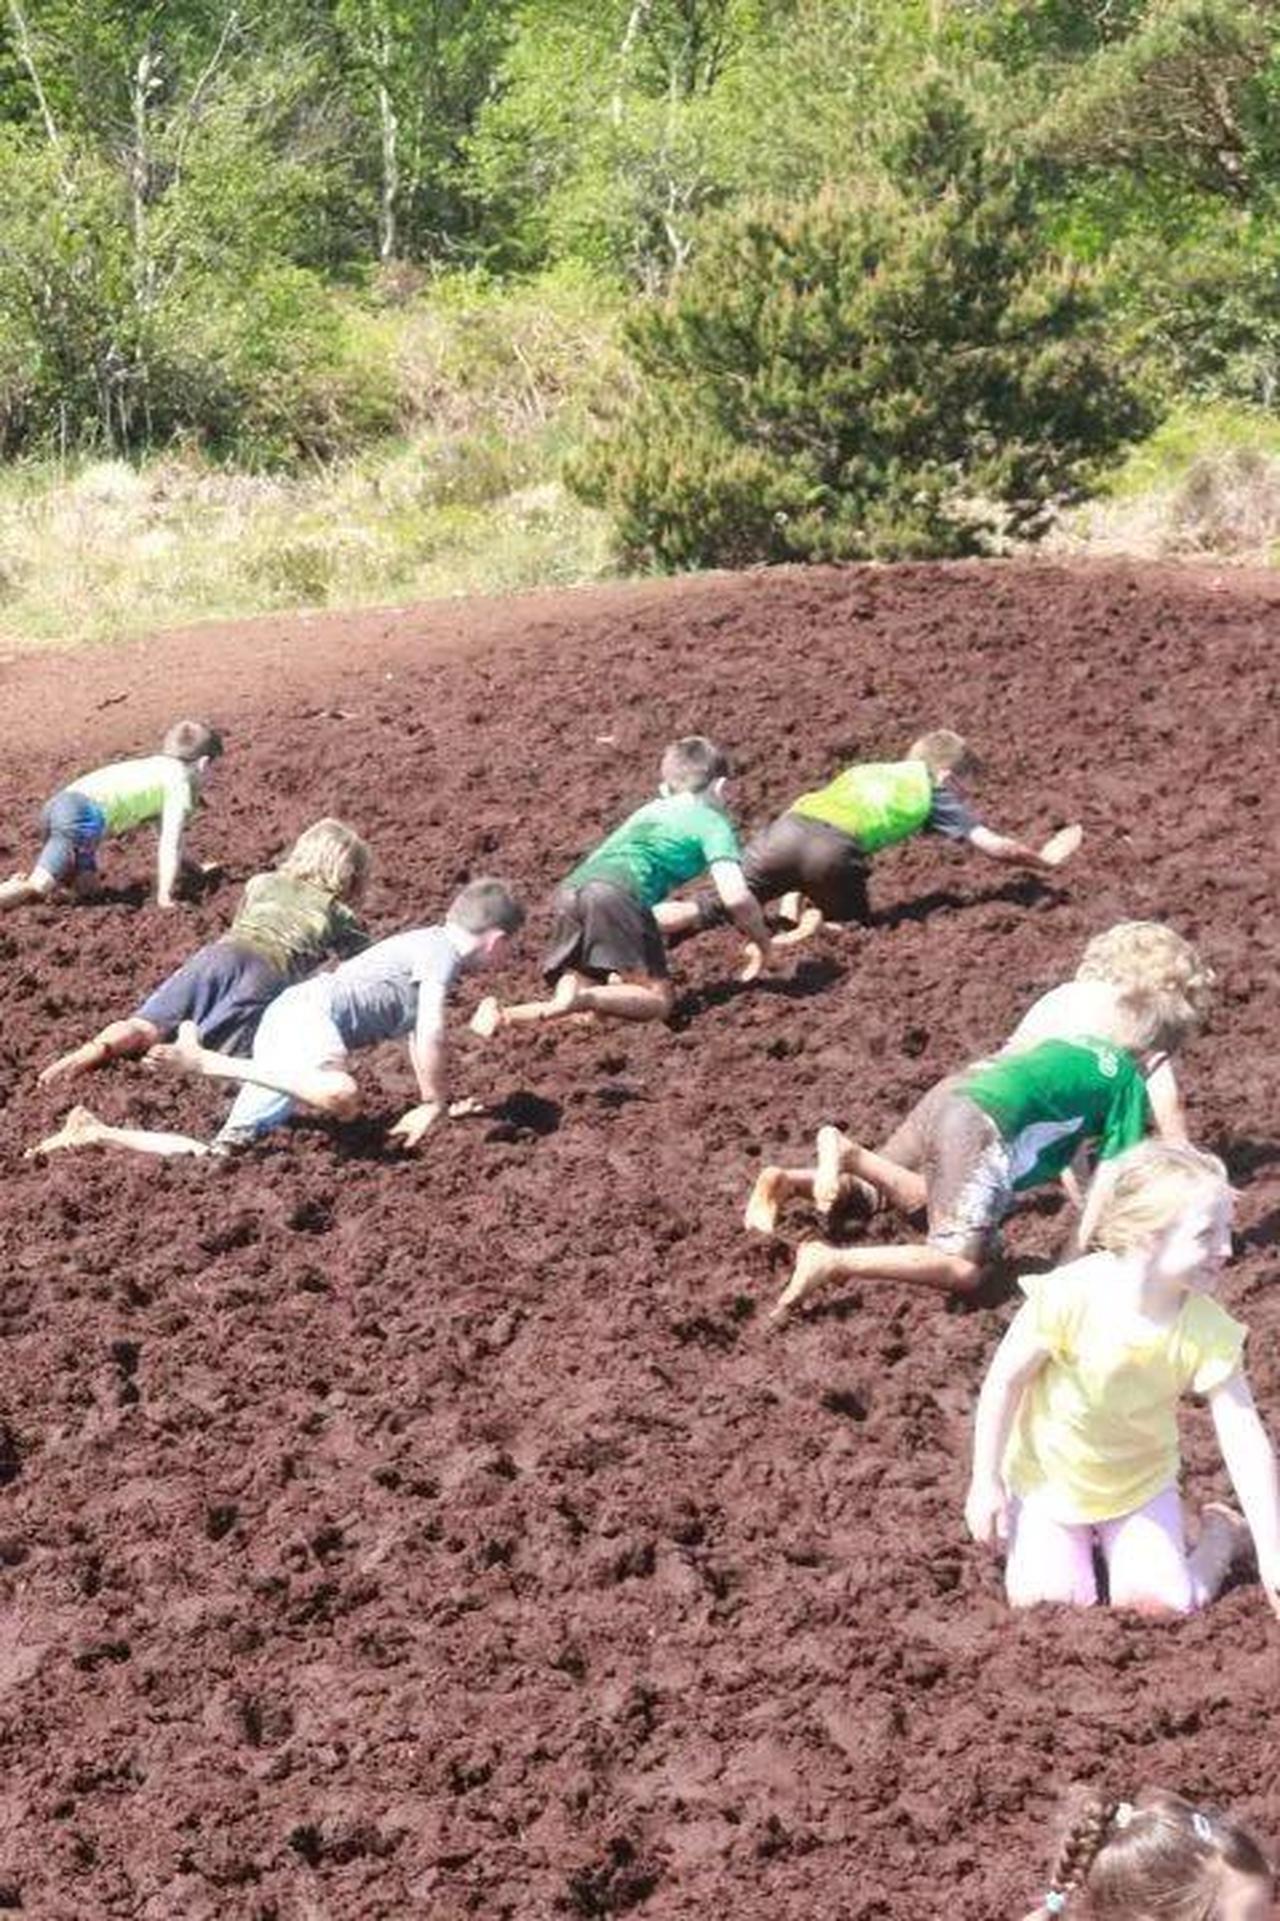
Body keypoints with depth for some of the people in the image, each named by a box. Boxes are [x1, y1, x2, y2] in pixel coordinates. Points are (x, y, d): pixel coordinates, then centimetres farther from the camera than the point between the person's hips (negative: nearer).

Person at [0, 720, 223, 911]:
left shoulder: (153, 768, 34)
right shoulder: (179, 786, 8)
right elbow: (169, 844, -1)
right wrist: (164, 897, 0)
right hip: (87, 815, -9)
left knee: (84, 885, 22)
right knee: (37, 888, -16)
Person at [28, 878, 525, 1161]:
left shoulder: (427, 943, 27)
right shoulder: (443, 952, -3)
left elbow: (418, 1035, 38)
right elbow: (430, 1036, -14)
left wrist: (434, 1103, 37)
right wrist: (435, 1104, -2)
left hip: (288, 1016, 9)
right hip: (310, 1010, -9)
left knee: (220, 1151, -3)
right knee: (340, 1094, -41)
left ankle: (96, 1133, -3)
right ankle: (208, 1062, -28)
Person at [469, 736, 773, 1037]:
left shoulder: (650, 810, 36)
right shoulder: (713, 822, 16)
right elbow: (736, 896, 4)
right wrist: (762, 943, 21)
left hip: (570, 888, 7)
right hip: (618, 891, -7)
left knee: (574, 1007, 9)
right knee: (659, 999, -4)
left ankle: (503, 1016, -17)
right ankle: (583, 997, -29)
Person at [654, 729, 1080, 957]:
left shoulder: (865, 771, 38)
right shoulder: (935, 791, 25)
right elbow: (995, 846, 24)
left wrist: (795, 899, 40)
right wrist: (1043, 859, 41)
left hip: (786, 827, 4)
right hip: (835, 849, -4)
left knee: (709, 907, 8)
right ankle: (814, 924, -9)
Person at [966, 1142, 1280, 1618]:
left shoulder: (1207, 1331, -23)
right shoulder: (1071, 1296, -31)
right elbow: (1004, 1382, -17)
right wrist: (986, 1483, -11)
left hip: (1140, 1483, 1)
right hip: (1049, 1476, -1)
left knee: (1162, 1604, -14)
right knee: (1046, 1599, -15)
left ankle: (1221, 1535, 17)